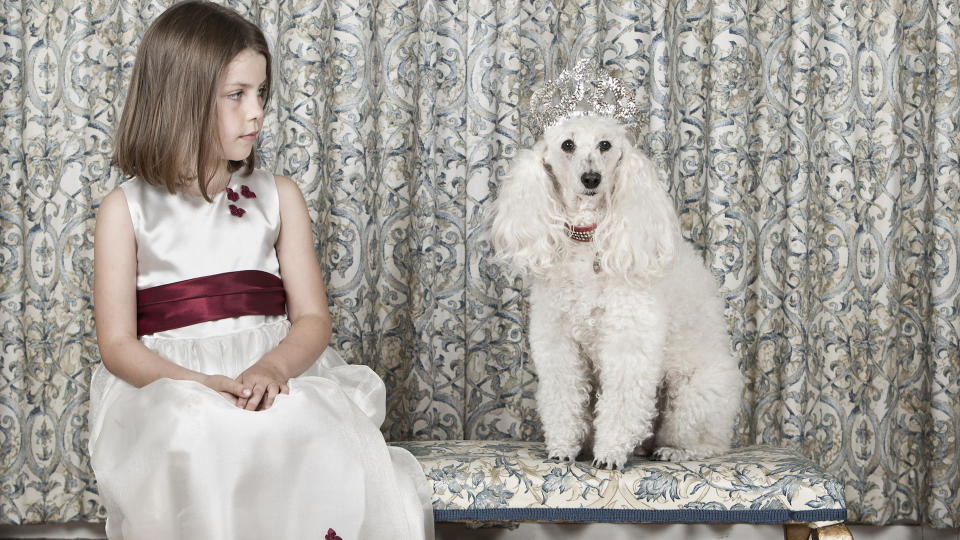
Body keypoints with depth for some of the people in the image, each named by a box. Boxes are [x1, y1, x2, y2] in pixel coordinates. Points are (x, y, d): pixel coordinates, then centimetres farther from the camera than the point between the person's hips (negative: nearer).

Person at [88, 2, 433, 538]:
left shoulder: (279, 197, 12)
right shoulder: (127, 210, 5)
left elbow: (313, 318, 6)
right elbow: (118, 343, -1)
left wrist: (273, 365, -18)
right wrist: (199, 385, -19)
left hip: (274, 375, 2)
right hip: (165, 383, -2)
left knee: (322, 438, -30)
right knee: (203, 443, -36)